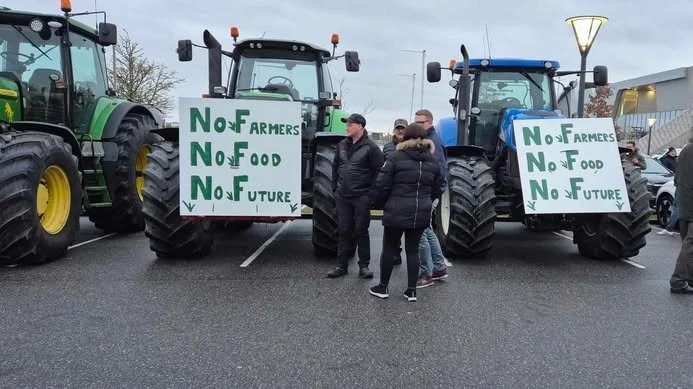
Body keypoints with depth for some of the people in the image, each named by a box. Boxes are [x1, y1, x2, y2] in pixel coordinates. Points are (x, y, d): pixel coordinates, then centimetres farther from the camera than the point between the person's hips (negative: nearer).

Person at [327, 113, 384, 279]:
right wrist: (335, 187, 11)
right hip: (342, 197, 5)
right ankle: (342, 265, 17)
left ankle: (364, 266, 16)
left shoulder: (370, 147, -8)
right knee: (343, 231, 9)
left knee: (361, 231, 4)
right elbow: (335, 167, 18)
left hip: (361, 197, -5)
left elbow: (379, 171, -10)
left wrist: (372, 194, -13)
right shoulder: (342, 145, 9)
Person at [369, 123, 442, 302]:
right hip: (421, 213, 4)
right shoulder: (432, 161, 8)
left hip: (397, 212, -4)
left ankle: (383, 287, 20)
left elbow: (382, 186, -11)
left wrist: (381, 204, 5)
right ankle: (411, 290, 16)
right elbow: (435, 190, 12)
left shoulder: (395, 157, -9)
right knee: (413, 250, 13)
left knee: (389, 249, 10)